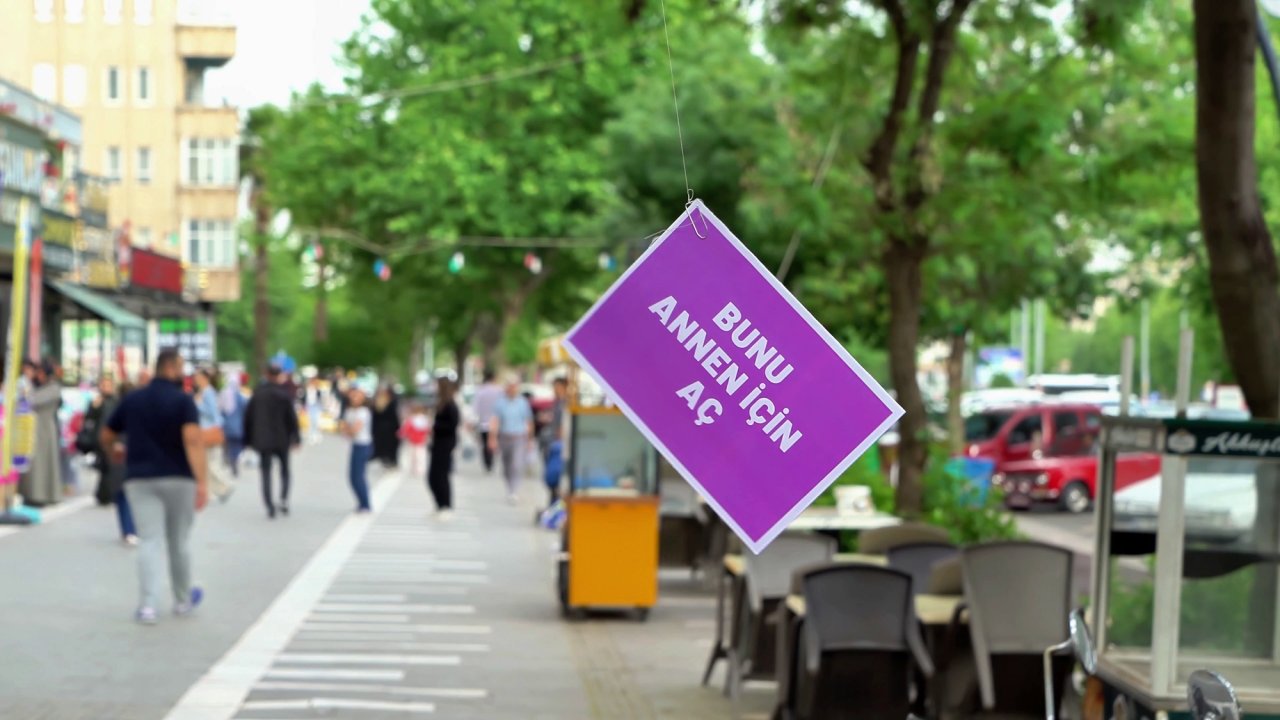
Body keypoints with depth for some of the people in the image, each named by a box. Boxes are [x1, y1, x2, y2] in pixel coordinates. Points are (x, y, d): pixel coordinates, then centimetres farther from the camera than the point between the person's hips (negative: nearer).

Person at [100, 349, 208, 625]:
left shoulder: (132, 400, 6)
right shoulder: (183, 401, -7)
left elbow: (106, 437, 15)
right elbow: (193, 440, -20)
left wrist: (115, 450, 39)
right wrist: (202, 482, -25)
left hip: (140, 479, 2)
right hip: (178, 478, -2)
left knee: (149, 542, -3)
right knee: (179, 541, 13)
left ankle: (148, 605, -17)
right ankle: (182, 600, 28)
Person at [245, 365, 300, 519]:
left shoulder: (257, 394, 3)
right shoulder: (284, 394, -6)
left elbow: (248, 417, 5)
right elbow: (292, 417, -6)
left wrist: (249, 439, 11)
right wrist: (296, 437, 2)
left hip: (263, 441, 2)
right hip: (281, 439, -1)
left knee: (266, 472, 4)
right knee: (284, 470, 16)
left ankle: (270, 506, -6)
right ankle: (284, 499, -1)